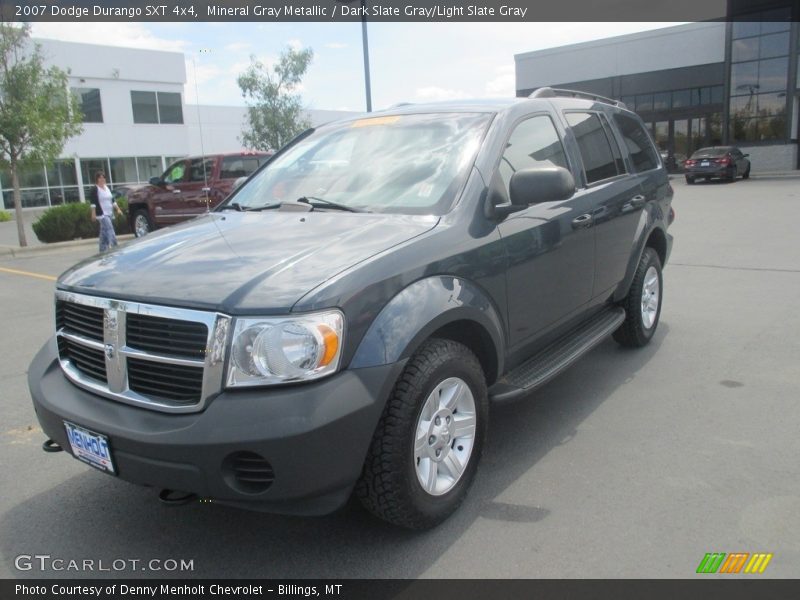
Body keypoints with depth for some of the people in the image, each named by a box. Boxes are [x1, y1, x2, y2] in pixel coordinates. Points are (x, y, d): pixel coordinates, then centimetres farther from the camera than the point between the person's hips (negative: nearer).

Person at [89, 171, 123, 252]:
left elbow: (112, 200, 21)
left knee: (104, 233, 13)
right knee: (110, 230, -20)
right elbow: (93, 203, -12)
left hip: (110, 214, 8)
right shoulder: (95, 189, -6)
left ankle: (103, 249, 19)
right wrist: (93, 214, -17)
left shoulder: (107, 188, 16)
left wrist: (117, 209, 16)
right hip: (102, 214, -8)